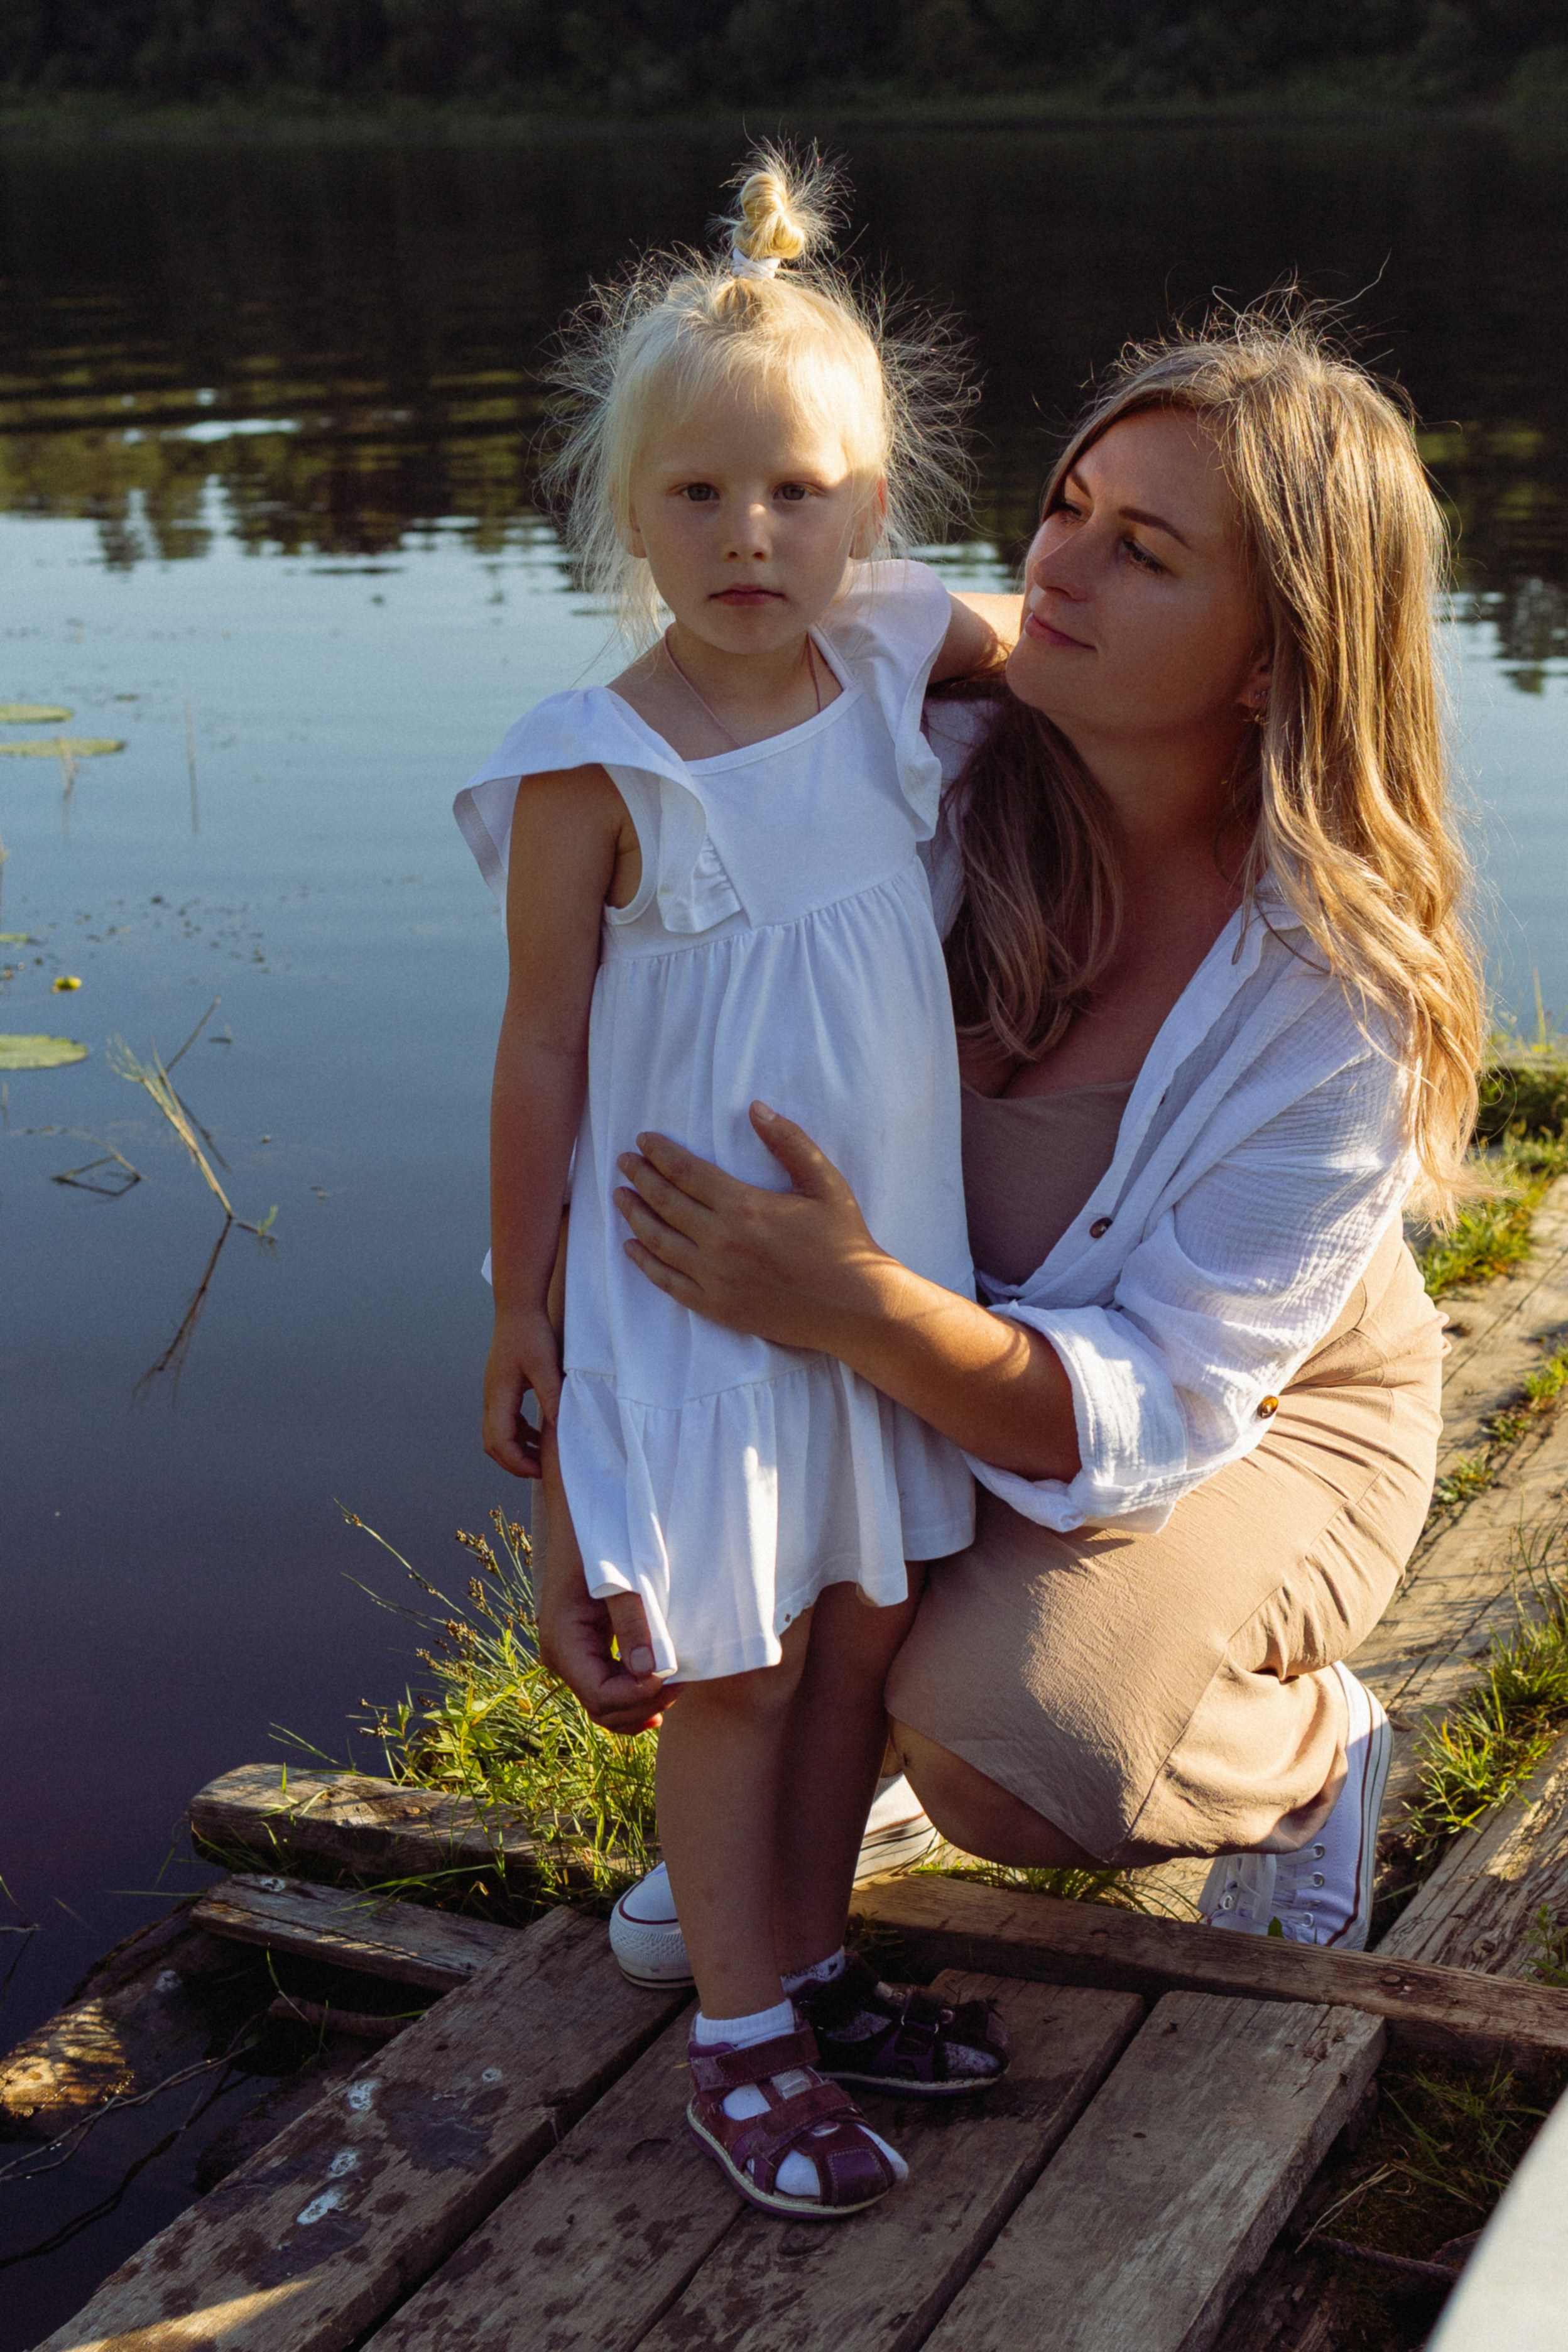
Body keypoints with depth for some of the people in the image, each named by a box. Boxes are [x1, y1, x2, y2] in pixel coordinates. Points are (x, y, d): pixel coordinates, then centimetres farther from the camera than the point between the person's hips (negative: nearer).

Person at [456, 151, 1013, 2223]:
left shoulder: (890, 657, -2)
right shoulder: (596, 769, -16)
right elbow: (543, 1049, -11)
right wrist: (517, 1311, -7)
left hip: (889, 1262, 5)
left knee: (866, 1629, 15)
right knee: (736, 1665, 5)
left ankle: (809, 1955, 35)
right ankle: (740, 2036, 22)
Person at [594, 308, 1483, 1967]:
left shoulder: (1343, 995, -30)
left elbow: (1151, 1415, -31)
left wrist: (864, 1311, -50)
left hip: (1261, 1420, -4)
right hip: (949, 1355, 4)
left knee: (1005, 1739, -29)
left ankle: (1314, 1751, 5)